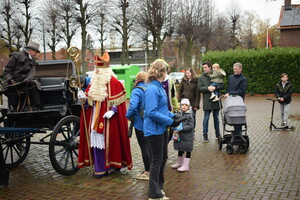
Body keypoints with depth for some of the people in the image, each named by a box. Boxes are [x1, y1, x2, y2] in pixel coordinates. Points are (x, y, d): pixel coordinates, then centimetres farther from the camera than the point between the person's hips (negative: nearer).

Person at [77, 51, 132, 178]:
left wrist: (112, 111, -23)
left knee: (108, 141, 0)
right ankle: (99, 167, 18)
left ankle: (112, 164, 17)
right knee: (96, 141, 8)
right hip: (95, 118, 7)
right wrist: (84, 96, -3)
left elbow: (118, 101, -12)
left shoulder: (113, 82, -11)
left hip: (108, 119, -6)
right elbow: (90, 98, 16)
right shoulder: (94, 81, 11)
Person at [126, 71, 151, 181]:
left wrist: (128, 116, -11)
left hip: (140, 123, -7)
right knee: (149, 146, 18)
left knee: (144, 147, 0)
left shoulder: (136, 91, -15)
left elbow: (133, 106, -28)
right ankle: (151, 168, 28)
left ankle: (147, 172, 7)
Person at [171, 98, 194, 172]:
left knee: (187, 151, 3)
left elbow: (190, 126, -15)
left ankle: (186, 166, 11)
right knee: (180, 150, 19)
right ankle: (179, 163, 35)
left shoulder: (190, 116, -10)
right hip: (179, 136, 6)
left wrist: (181, 129, -23)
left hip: (187, 137, -6)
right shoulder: (177, 115, 5)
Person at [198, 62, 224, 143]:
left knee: (216, 118, 13)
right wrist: (208, 88, -18)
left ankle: (218, 134, 25)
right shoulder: (201, 78, 6)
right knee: (206, 118, 2)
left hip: (216, 100, 1)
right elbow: (199, 88, -5)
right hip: (207, 101, -1)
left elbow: (222, 86, -1)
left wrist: (215, 88, -17)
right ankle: (205, 136, 10)